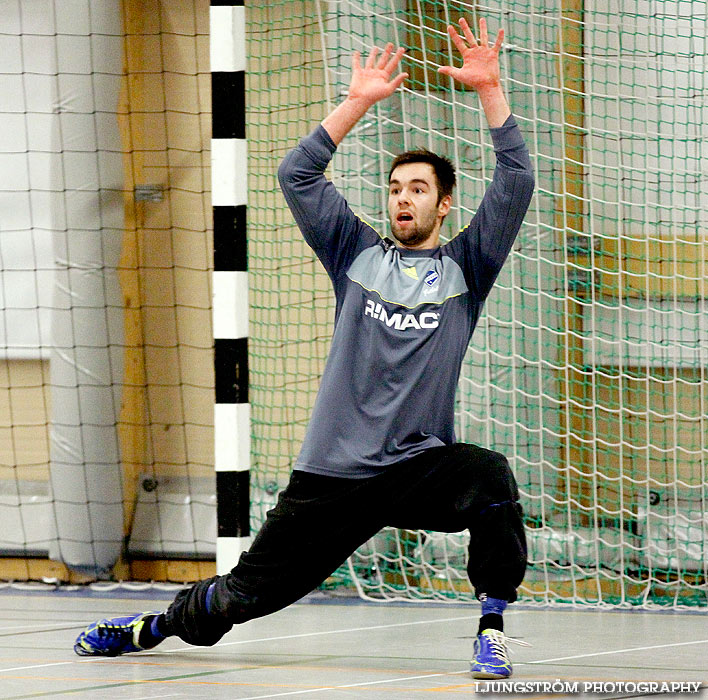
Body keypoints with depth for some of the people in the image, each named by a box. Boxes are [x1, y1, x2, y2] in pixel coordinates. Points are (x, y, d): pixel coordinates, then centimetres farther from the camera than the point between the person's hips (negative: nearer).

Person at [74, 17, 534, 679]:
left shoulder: (465, 266, 7)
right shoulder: (357, 254, 11)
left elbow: (515, 184, -3)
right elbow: (297, 174, 5)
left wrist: (489, 90, -10)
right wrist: (359, 102, 0)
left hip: (421, 465, -2)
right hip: (333, 472, 2)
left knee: (490, 477, -35)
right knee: (247, 592, 6)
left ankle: (492, 628, -20)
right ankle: (152, 626, 36)